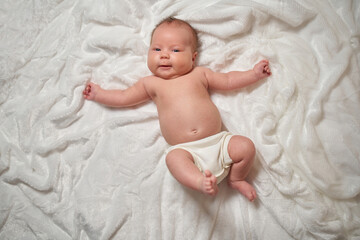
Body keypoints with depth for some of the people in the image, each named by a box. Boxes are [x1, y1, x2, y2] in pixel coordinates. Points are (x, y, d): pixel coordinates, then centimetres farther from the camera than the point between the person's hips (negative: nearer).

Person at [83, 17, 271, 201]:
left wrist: (254, 74, 17)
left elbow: (228, 81, 21)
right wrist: (98, 94, 22)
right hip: (186, 150, -2)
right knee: (173, 157, -32)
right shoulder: (151, 84, 13)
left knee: (246, 146, -11)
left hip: (218, 141, 3)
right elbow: (125, 97, 21)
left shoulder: (199, 74, 14)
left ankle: (236, 179, 11)